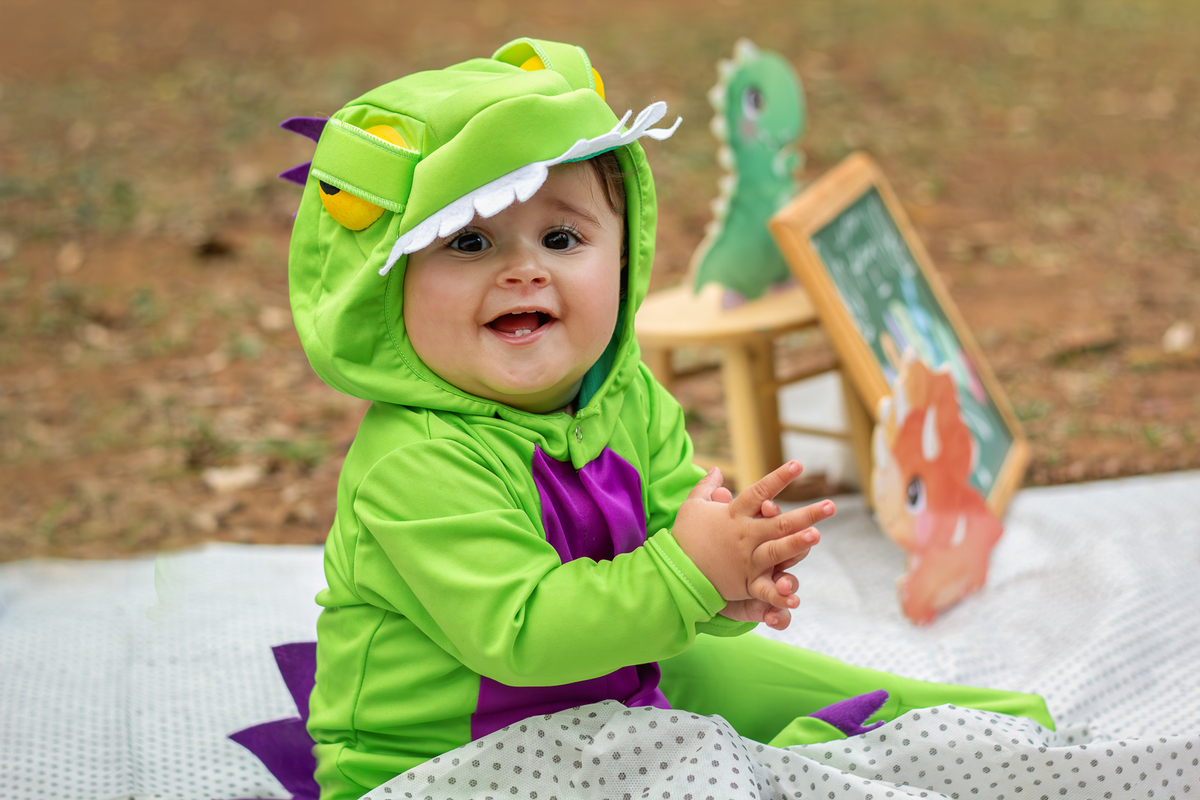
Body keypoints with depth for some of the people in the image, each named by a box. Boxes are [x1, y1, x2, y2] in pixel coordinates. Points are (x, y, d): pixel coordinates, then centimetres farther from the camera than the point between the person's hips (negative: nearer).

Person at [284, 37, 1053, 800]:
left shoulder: (630, 400, -4)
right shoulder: (415, 464, -28)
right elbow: (519, 633, -33)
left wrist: (732, 579, -27)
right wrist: (686, 569, -38)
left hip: (620, 680, 8)